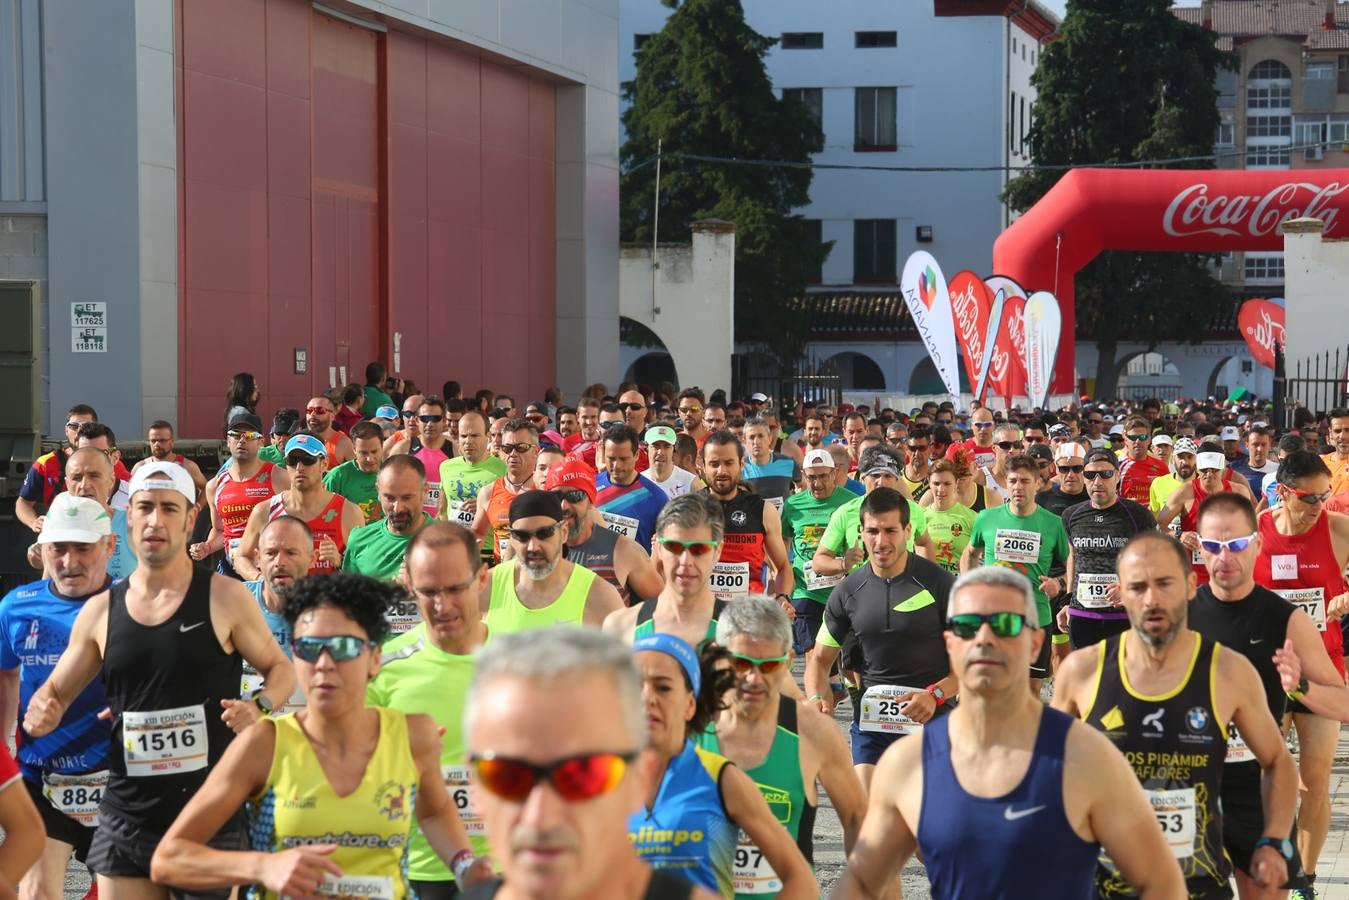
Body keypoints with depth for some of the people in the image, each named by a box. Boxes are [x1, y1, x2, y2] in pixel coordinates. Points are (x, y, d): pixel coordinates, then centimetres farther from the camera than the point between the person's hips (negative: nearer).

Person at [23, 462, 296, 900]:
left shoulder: (225, 597, -4)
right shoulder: (100, 611, 5)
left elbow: (281, 668, 7)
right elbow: (55, 692, 15)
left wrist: (259, 707, -13)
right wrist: (43, 713, -8)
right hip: (127, 818, 3)